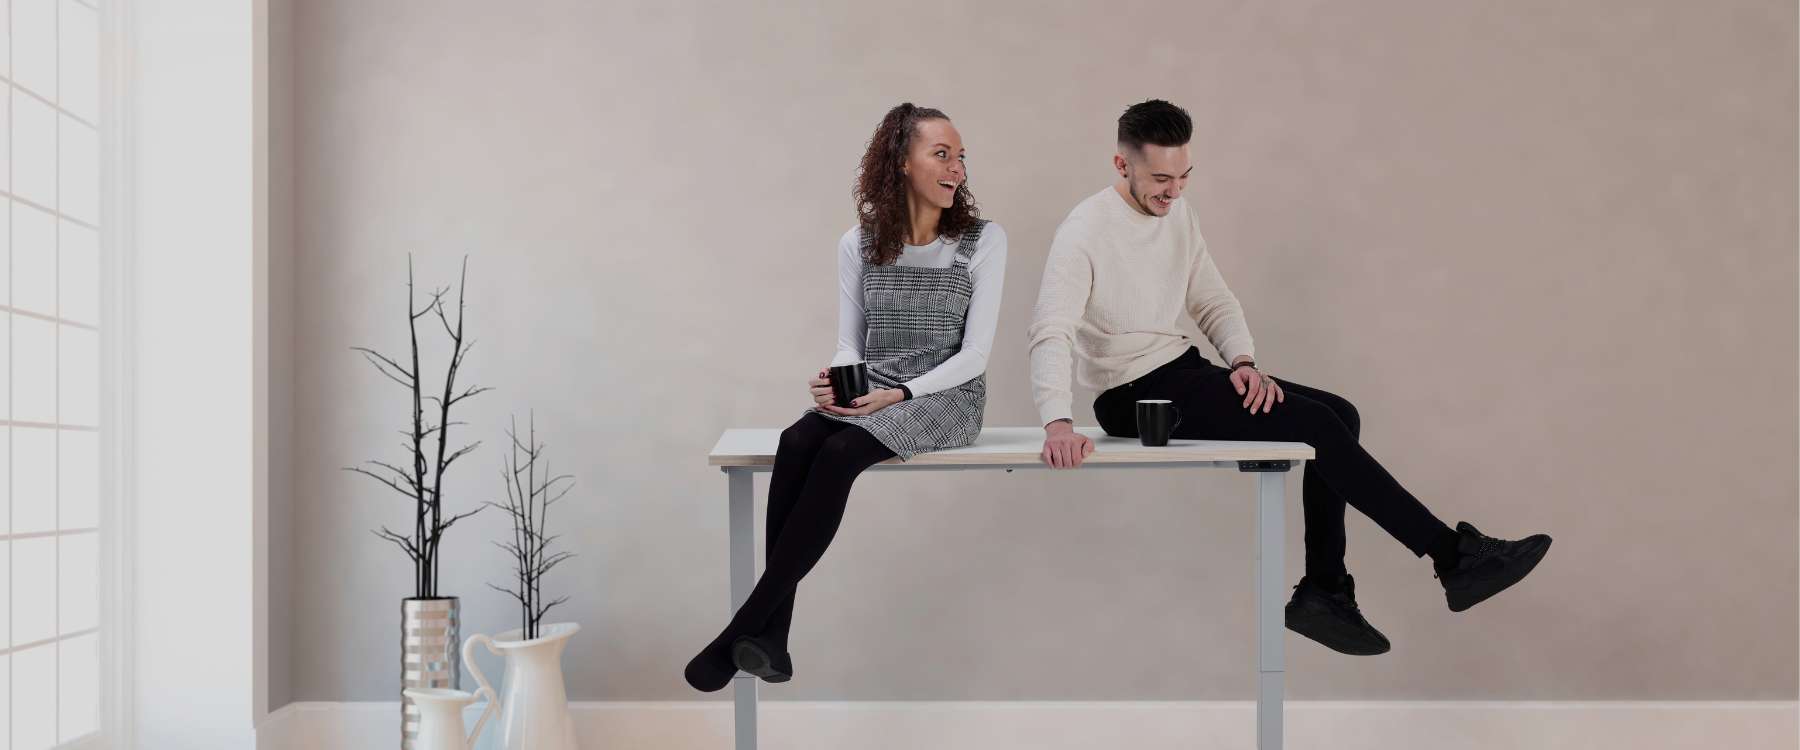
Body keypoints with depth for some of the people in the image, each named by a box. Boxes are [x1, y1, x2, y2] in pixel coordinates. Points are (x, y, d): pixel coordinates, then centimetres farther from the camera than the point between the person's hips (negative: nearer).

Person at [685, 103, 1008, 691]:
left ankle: (744, 628, -28)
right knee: (796, 444, -30)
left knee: (839, 452, -32)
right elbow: (848, 345, 10)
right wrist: (835, 384, -14)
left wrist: (899, 394, -18)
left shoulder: (983, 240, -1)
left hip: (947, 396, -3)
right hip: (867, 395, 3)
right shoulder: (859, 244, 8)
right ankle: (771, 637, -29)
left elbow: (974, 354, -6)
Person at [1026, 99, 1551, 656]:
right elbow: (1051, 333, -27)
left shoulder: (1178, 214, 10)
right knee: (1315, 425, -18)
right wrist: (1058, 422, -43)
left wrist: (1243, 361, -8)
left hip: (1181, 370, 9)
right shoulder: (1085, 230, -15)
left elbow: (1213, 301, 13)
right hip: (1133, 395, -8)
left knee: (1338, 415, -2)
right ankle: (1452, 556, -10)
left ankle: (1324, 591, 2)